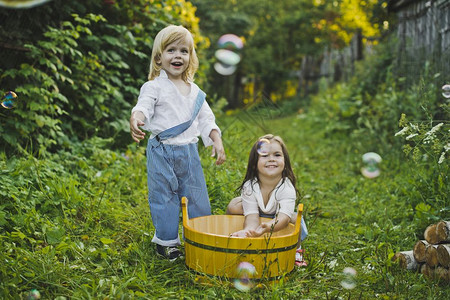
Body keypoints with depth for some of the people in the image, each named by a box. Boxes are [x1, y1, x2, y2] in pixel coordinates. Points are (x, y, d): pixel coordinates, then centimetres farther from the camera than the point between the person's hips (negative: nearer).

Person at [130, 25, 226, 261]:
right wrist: (136, 119, -42)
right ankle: (166, 241, 20)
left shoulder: (194, 91, 12)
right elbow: (143, 107, -20)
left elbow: (206, 119, 15)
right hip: (162, 152, -5)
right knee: (164, 197, 3)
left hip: (189, 152, 5)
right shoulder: (154, 86, -5)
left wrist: (217, 141, 4)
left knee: (197, 196, 11)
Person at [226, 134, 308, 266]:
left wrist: (267, 227, -65)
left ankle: (296, 248, -2)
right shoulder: (249, 186, -25)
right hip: (260, 218, 1)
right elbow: (252, 215, -31)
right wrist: (248, 230, -56)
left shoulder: (287, 188, -30)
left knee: (295, 218, -31)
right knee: (234, 206, -21)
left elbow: (284, 217, -43)